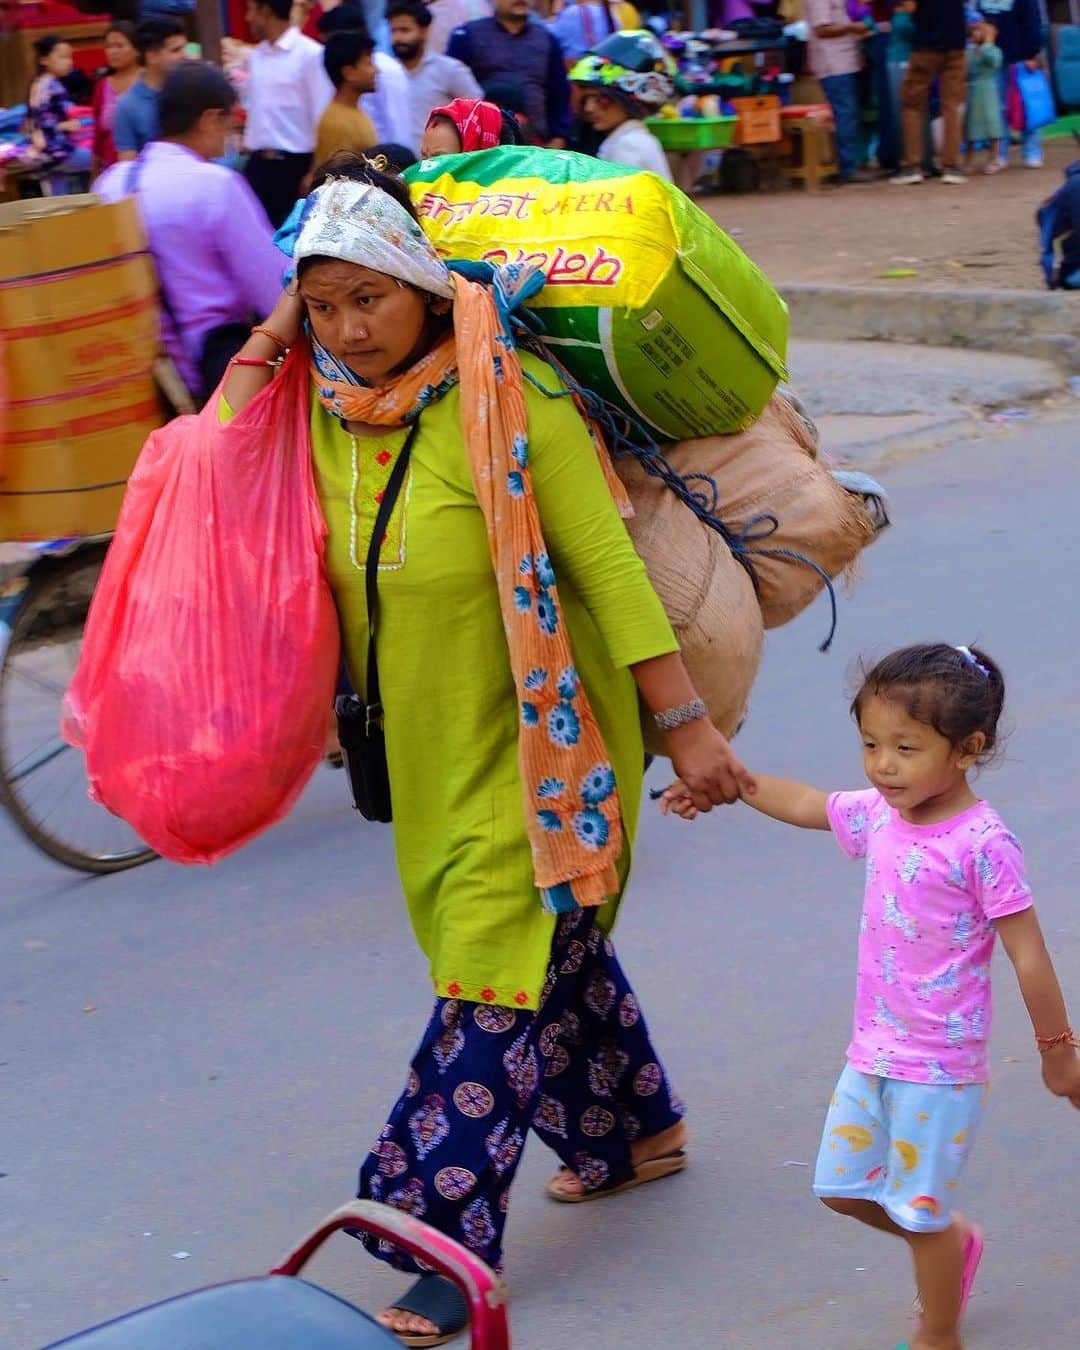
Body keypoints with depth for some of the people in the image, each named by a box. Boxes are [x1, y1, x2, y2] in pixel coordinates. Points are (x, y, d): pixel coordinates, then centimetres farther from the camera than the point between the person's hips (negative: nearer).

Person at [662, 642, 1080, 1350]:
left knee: (921, 1211, 6)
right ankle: (954, 1239, 42)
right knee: (844, 1185, 18)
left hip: (939, 1065, -7)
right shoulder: (879, 814, 0)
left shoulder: (983, 845, -22)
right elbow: (802, 802, 19)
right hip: (874, 1052, 7)